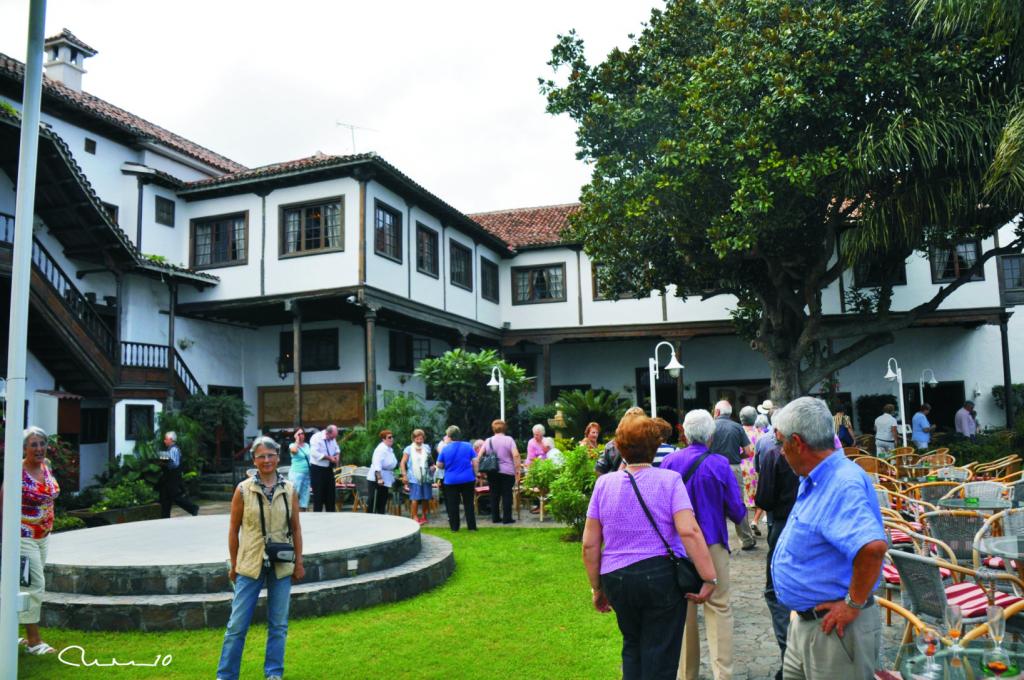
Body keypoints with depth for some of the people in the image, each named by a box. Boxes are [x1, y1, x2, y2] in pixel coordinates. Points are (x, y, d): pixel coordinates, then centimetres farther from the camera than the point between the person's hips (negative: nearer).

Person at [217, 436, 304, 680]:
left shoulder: (289, 489, 0)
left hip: (282, 566, 2)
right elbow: (234, 529, 1)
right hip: (250, 564, -2)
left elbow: (295, 528, 5)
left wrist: (299, 562, 5)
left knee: (278, 625, 10)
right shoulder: (243, 489, -4)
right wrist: (234, 565, 4)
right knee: (237, 624, 3)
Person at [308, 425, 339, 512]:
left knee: (330, 493, 10)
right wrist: (329, 457, -24)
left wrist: (336, 455, -2)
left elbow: (336, 449, 20)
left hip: (329, 469, 7)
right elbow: (315, 453, -26)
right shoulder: (316, 438, -16)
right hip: (317, 469, -7)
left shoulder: (332, 438, 7)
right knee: (318, 494, -3)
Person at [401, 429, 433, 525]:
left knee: (426, 498, 7)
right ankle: (415, 517, -1)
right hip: (414, 478, -3)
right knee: (415, 498, -8)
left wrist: (432, 466, 1)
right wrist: (404, 475, -10)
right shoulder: (409, 449, 2)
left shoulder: (427, 447, 11)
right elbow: (403, 463, 0)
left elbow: (431, 460, 21)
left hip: (426, 477, 3)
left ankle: (424, 516, 21)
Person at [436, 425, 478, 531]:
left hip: (451, 481, -1)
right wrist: (475, 475, 9)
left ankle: (454, 527, 13)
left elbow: (439, 466, 0)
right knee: (469, 504, 9)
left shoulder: (445, 449, -6)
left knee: (452, 505, 9)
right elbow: (475, 463, -1)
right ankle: (472, 526, 10)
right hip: (468, 479, 1)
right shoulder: (468, 446, -3)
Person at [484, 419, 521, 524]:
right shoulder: (509, 439, -3)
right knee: (507, 495, 2)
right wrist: (517, 469, -7)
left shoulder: (488, 441, 6)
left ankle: (495, 517, 14)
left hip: (492, 472, 3)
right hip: (507, 471, -3)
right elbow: (516, 455, -13)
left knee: (494, 495, 10)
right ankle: (507, 518, 3)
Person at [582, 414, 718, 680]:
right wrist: (710, 578, -14)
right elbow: (689, 531, -19)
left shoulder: (604, 483, 0)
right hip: (663, 576, -3)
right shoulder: (669, 480, -7)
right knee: (660, 657, 10)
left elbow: (589, 544, 1)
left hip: (616, 578, 3)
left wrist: (596, 588, 11)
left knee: (632, 646, 24)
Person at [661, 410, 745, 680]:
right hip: (711, 544, -3)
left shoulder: (668, 462, -6)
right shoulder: (719, 465, -13)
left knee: (683, 609, 14)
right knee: (718, 608, 6)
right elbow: (737, 511, -9)